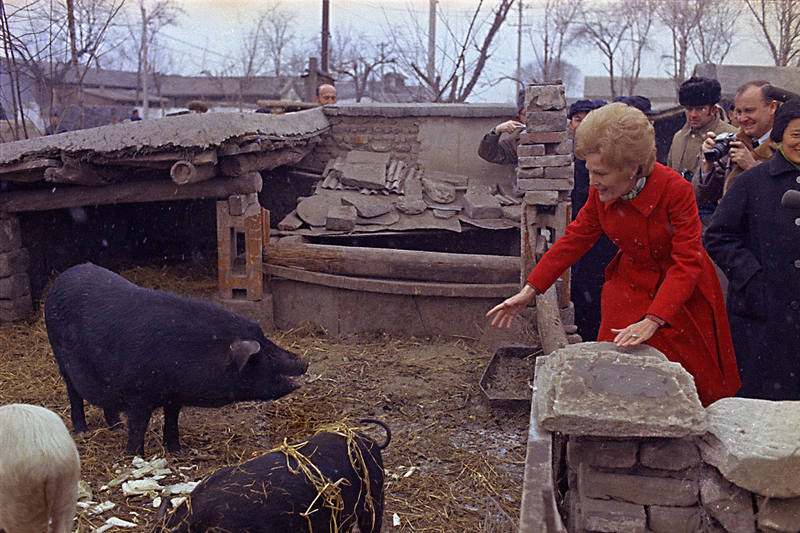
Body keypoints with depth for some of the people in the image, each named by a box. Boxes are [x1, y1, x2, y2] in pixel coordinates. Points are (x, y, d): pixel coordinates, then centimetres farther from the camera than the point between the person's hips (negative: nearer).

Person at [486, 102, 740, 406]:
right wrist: (530, 291, -4)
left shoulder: (675, 189, -26)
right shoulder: (601, 193, -13)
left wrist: (652, 322, -37)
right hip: (630, 287, 3)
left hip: (682, 292, -3)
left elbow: (687, 262, -27)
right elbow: (575, 238, 0)